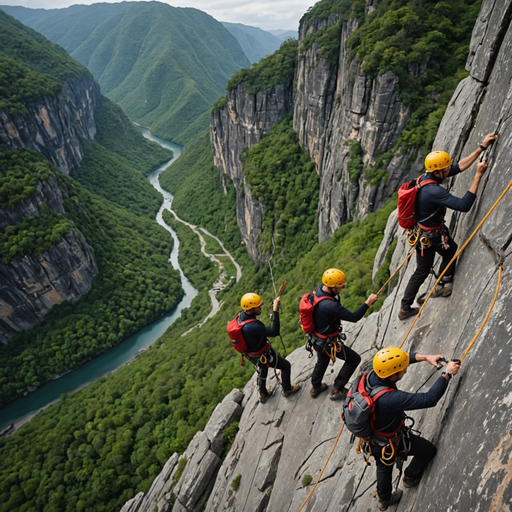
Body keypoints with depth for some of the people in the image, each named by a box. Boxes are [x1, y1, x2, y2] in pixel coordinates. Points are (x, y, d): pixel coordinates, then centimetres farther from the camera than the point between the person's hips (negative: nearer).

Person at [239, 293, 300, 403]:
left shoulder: (242, 315, -14)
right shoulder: (252, 327, -43)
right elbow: (274, 332, -43)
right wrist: (275, 310, -43)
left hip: (252, 352, 8)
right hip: (262, 356, -8)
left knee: (262, 373, 34)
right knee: (286, 365, 16)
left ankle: (263, 395, 56)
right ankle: (287, 389, 39)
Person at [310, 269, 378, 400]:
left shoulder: (319, 289, -12)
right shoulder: (329, 305, -39)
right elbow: (354, 317, -30)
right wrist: (368, 303, -22)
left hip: (317, 338, 9)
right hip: (328, 343, -8)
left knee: (322, 361, 33)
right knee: (354, 359, 13)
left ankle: (316, 387, 55)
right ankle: (337, 390, 23)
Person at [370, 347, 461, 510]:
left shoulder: (370, 374, -24)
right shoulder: (390, 399, -45)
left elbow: (400, 358, -7)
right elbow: (429, 399, -38)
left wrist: (425, 357, -13)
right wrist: (447, 374, -27)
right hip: (390, 441, -7)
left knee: (383, 466, 34)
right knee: (429, 450, 21)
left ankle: (384, 500, 61)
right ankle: (410, 478, 47)